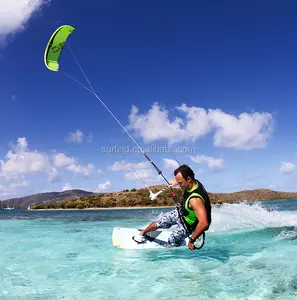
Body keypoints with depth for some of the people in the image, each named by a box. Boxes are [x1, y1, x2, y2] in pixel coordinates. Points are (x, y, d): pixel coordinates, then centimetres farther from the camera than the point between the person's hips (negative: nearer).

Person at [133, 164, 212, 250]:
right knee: (159, 222, 13)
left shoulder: (195, 200, -45)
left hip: (188, 224, -7)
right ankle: (142, 233, 38)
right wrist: (176, 181, 8)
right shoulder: (194, 182, -21)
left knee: (172, 241, 13)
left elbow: (204, 223, -50)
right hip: (181, 212, 7)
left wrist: (192, 240, -41)